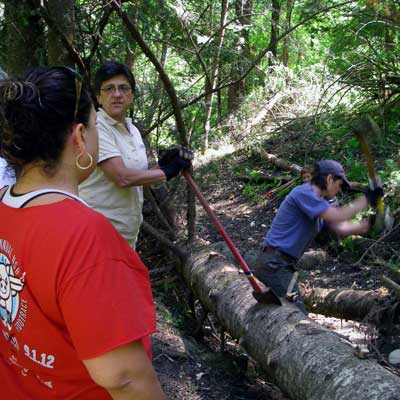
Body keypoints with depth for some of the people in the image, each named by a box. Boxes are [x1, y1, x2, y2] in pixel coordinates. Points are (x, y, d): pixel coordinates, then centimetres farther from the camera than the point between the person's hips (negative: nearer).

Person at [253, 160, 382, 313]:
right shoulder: (304, 193, -16)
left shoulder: (320, 203, 16)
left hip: (284, 264, 11)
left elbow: (341, 228, 14)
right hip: (273, 264, -11)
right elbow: (337, 216, -23)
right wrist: (367, 199, -15)